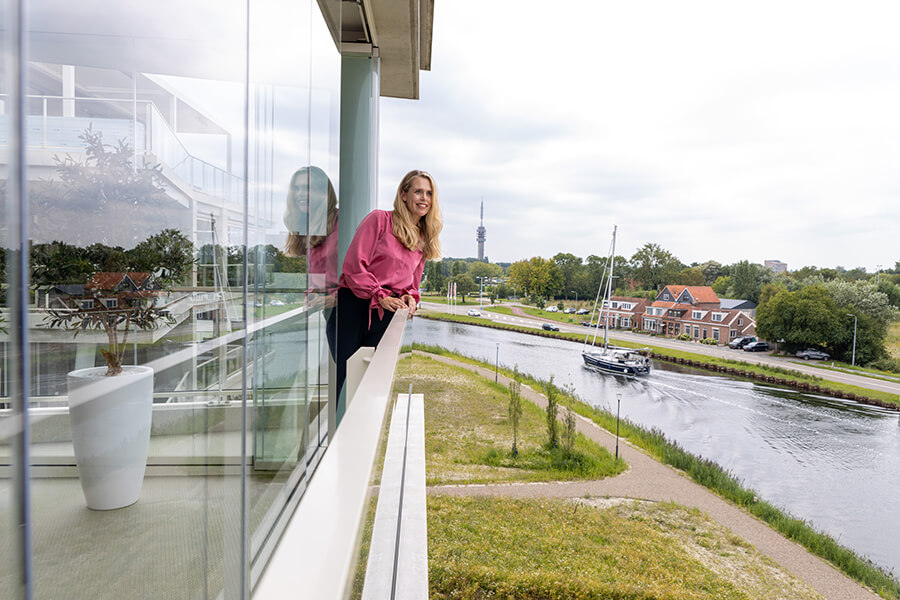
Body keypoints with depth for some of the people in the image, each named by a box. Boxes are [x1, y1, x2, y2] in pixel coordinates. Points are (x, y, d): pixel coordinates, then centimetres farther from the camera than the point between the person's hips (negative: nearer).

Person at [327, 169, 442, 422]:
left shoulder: (424, 238, 17)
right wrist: (380, 296, -13)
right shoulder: (379, 219, -2)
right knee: (345, 376, -5)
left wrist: (411, 297, 3)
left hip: (386, 316, 5)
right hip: (353, 308, -4)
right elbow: (354, 265, -8)